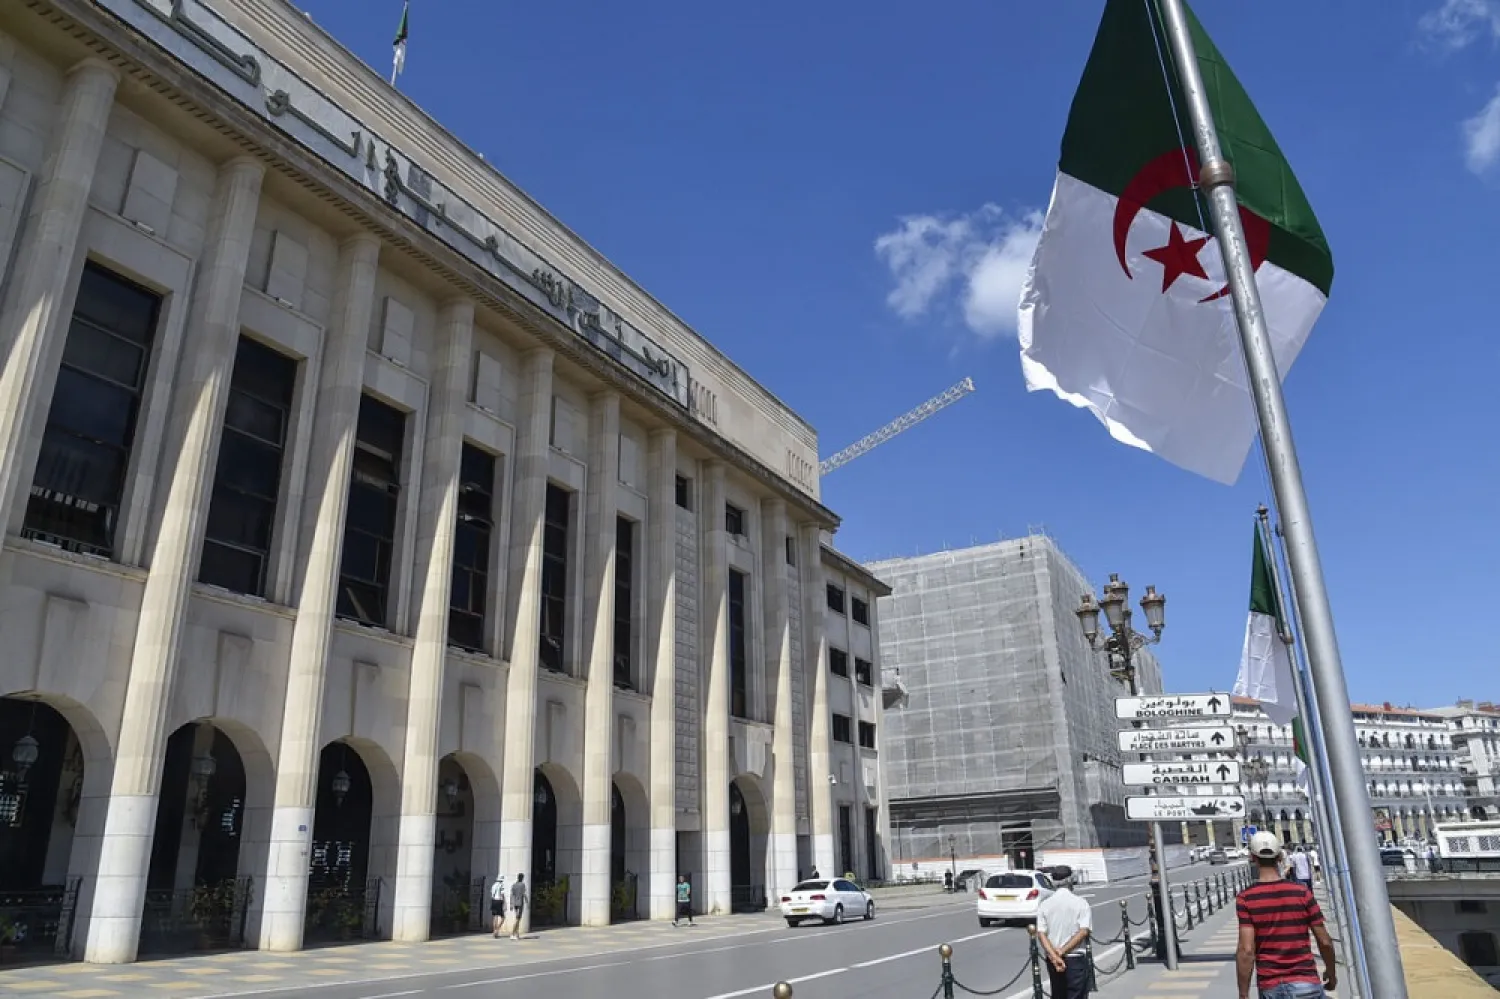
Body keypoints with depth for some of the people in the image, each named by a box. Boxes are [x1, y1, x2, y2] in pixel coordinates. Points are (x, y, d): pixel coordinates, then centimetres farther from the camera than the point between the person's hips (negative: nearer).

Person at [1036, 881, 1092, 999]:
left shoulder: (1044, 905, 1)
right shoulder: (1081, 903, -6)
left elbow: (1041, 934, -8)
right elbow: (1083, 932, -15)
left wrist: (1054, 957, -16)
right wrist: (1063, 951, -15)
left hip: (1052, 959, 3)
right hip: (1076, 958, -3)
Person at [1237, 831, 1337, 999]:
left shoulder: (1246, 898, -7)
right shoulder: (1302, 892, -3)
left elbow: (1246, 950, -14)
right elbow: (1325, 942, 1)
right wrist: (1331, 972, 20)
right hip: (1306, 984, 0)